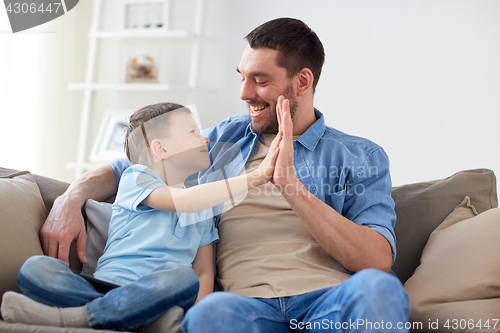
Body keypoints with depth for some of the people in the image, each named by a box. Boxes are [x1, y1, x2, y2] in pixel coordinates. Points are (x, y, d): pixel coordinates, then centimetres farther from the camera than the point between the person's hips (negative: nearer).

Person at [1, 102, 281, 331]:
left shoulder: (203, 209, 23)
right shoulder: (135, 179, 8)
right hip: (105, 287, -2)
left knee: (182, 277, -34)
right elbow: (184, 201, -11)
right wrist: (256, 176, -14)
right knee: (36, 268, -23)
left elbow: (204, 271, 17)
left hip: (156, 295, 2)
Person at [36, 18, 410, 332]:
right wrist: (70, 199, 6)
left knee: (378, 288, -37)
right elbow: (126, 169, 28)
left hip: (331, 302, 0)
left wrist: (293, 188, -11)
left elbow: (378, 261, -4)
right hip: (249, 302, 1)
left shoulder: (361, 157, 12)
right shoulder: (224, 139, 22)